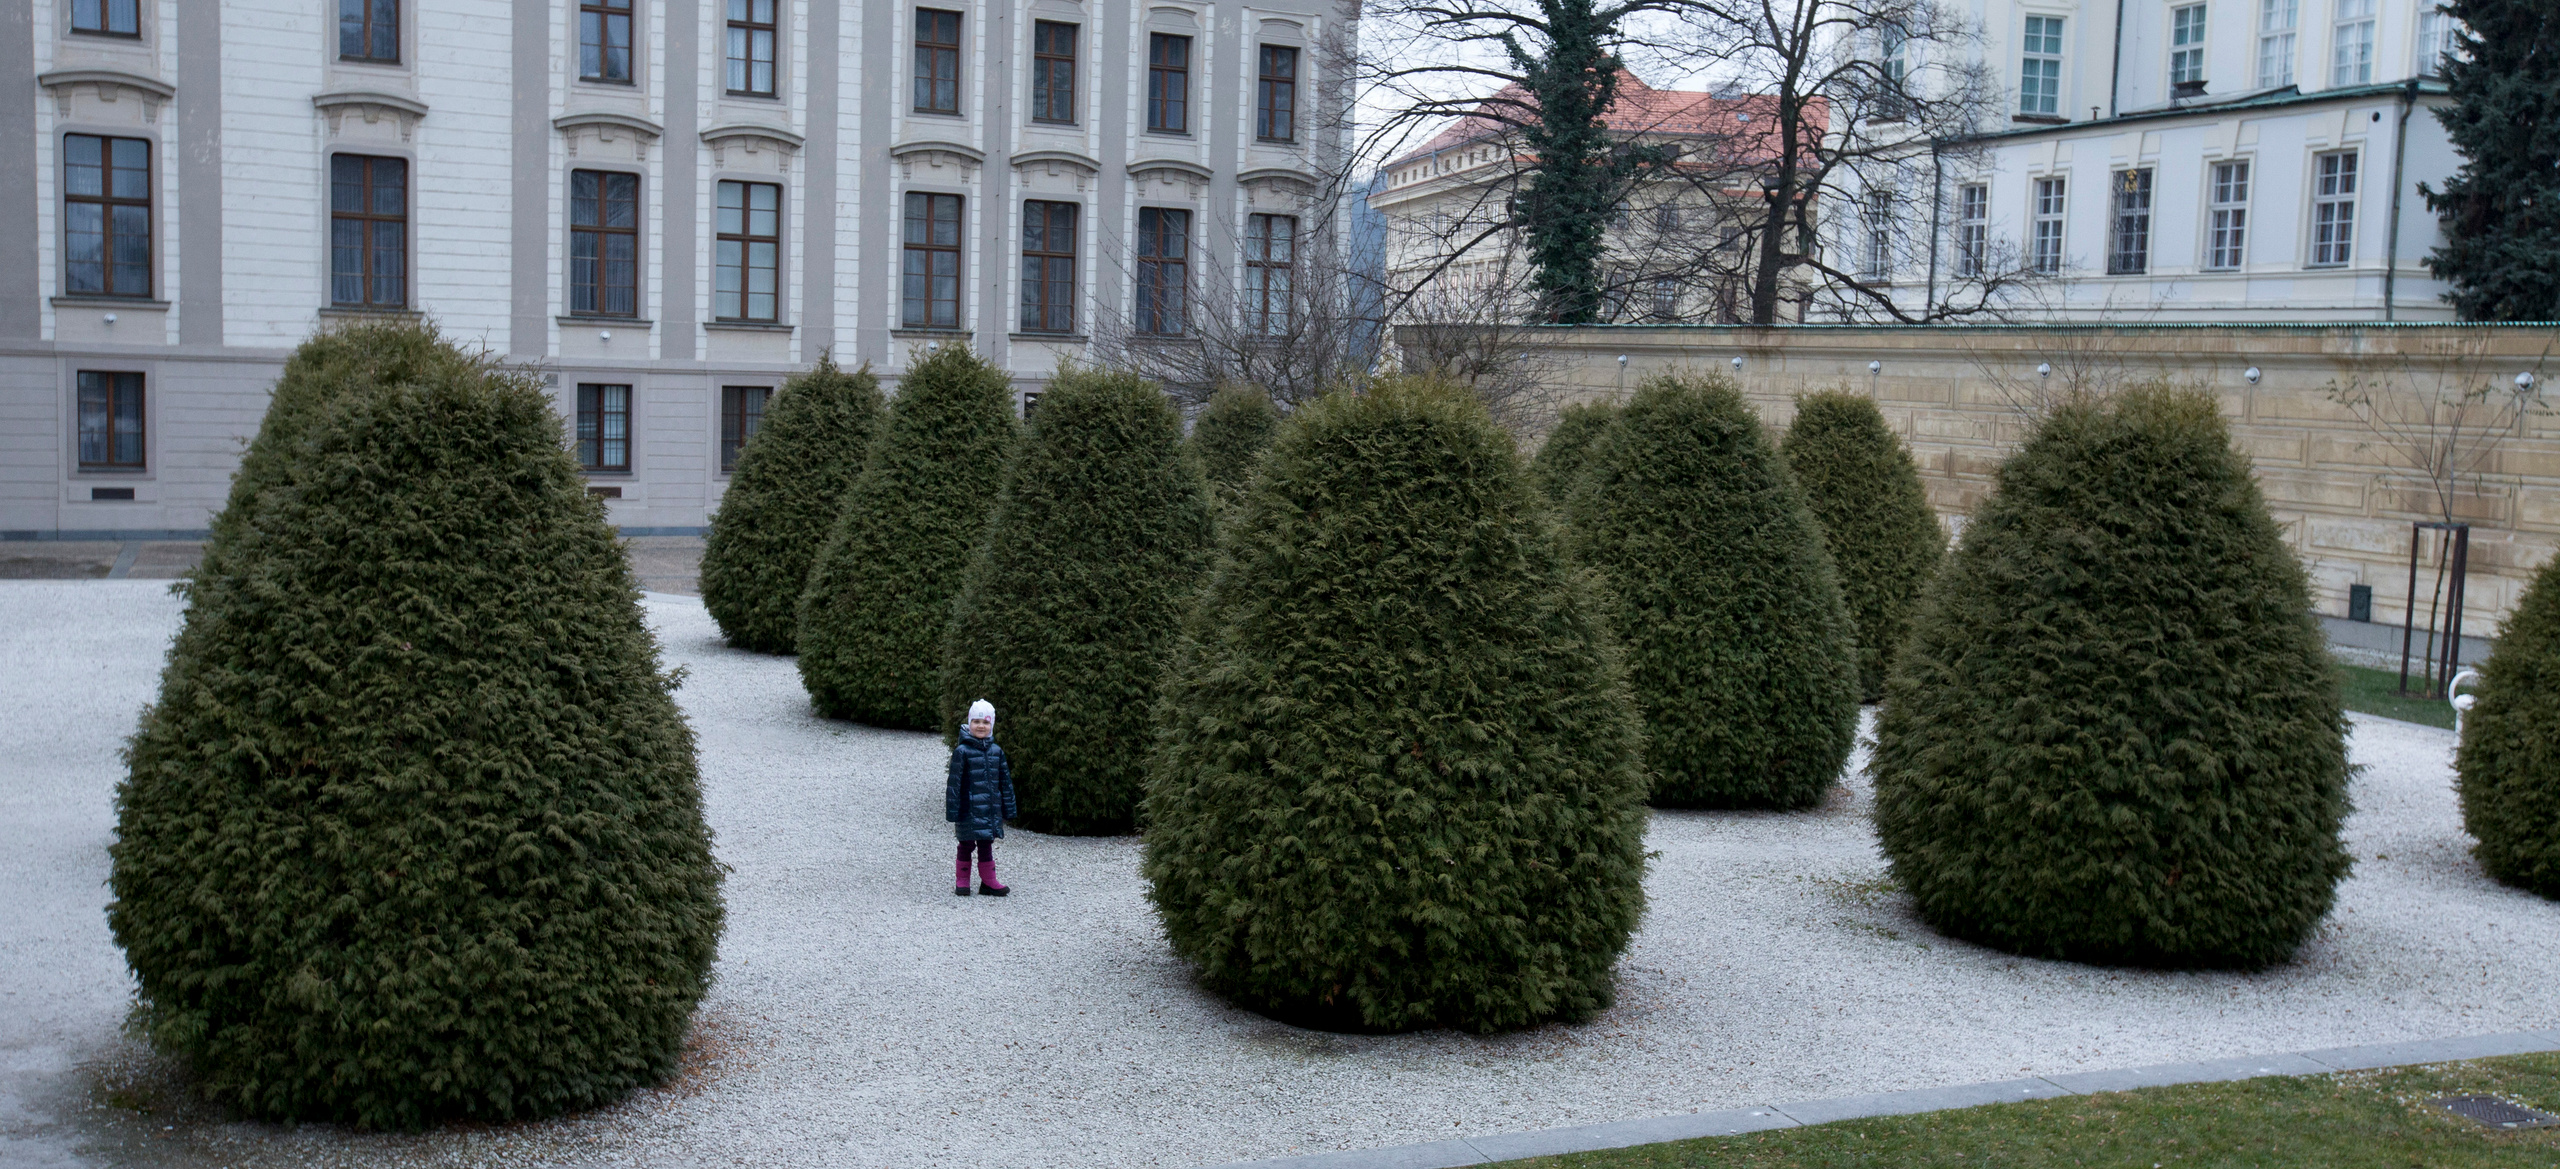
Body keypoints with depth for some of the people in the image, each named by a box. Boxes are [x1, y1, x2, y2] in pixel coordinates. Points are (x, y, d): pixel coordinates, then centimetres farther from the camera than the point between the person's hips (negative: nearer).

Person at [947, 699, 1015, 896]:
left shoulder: (996, 751, 7)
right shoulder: (962, 751, -7)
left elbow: (1005, 781, 13)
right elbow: (954, 782, -8)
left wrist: (1009, 808, 13)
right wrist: (952, 811, -10)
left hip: (991, 809, 4)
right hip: (969, 810, -4)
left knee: (986, 844, 9)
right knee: (966, 844, 6)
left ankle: (988, 882, 15)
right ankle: (961, 880, 17)